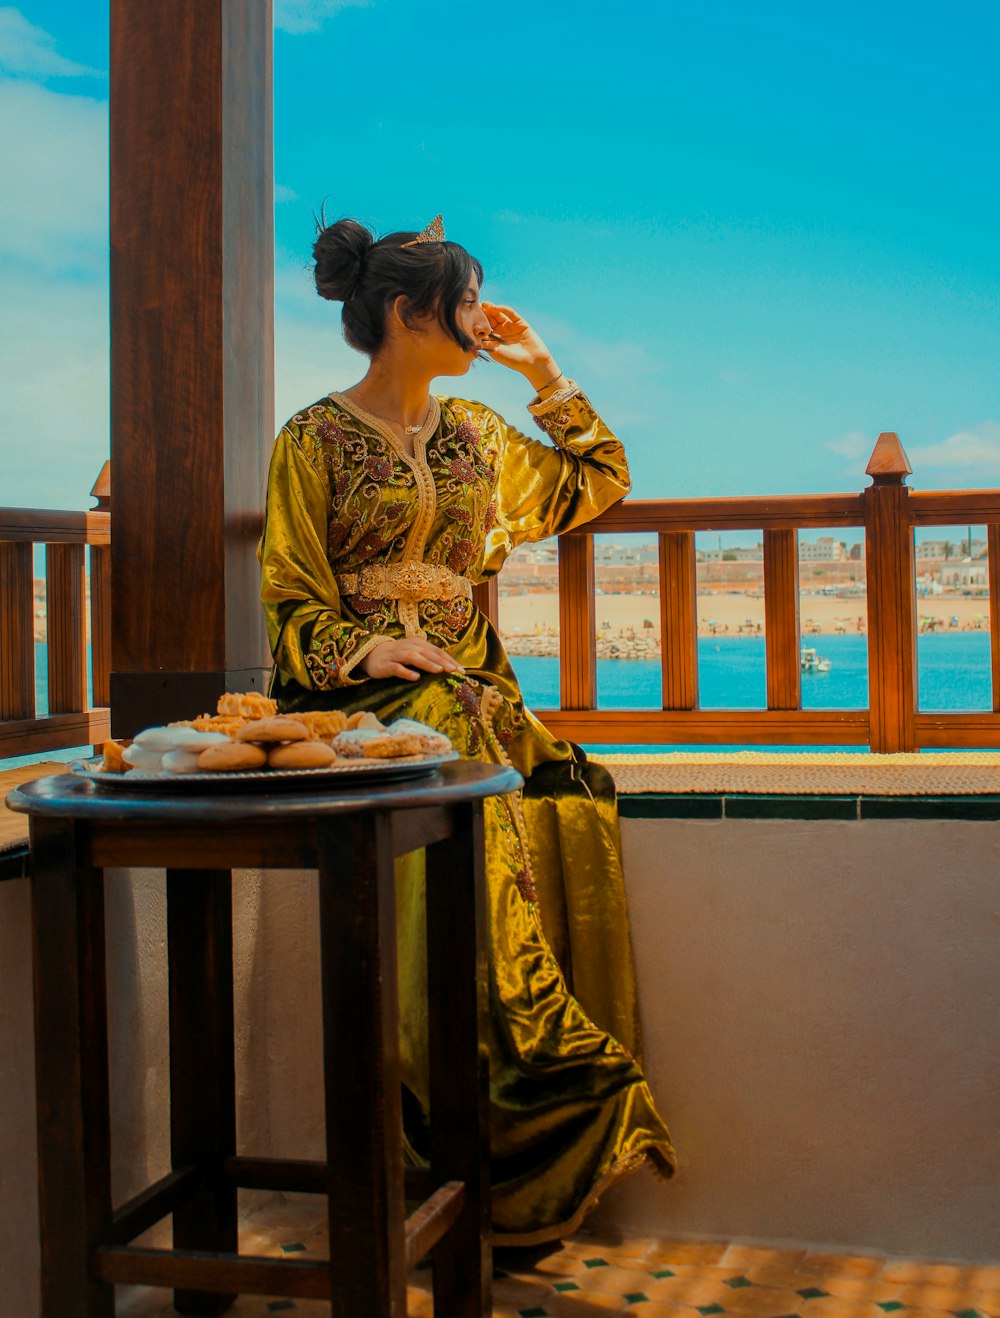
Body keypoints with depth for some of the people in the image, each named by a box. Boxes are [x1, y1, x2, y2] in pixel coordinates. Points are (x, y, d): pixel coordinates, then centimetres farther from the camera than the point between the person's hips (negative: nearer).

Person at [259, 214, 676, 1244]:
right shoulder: (316, 440, 2)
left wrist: (546, 375, 19)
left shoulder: (476, 434, 19)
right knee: (464, 803, -35)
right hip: (361, 689, -4)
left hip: (468, 683, 5)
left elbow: (598, 484, 28)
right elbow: (291, 600, 0)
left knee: (566, 796, -26)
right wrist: (363, 648, -19)